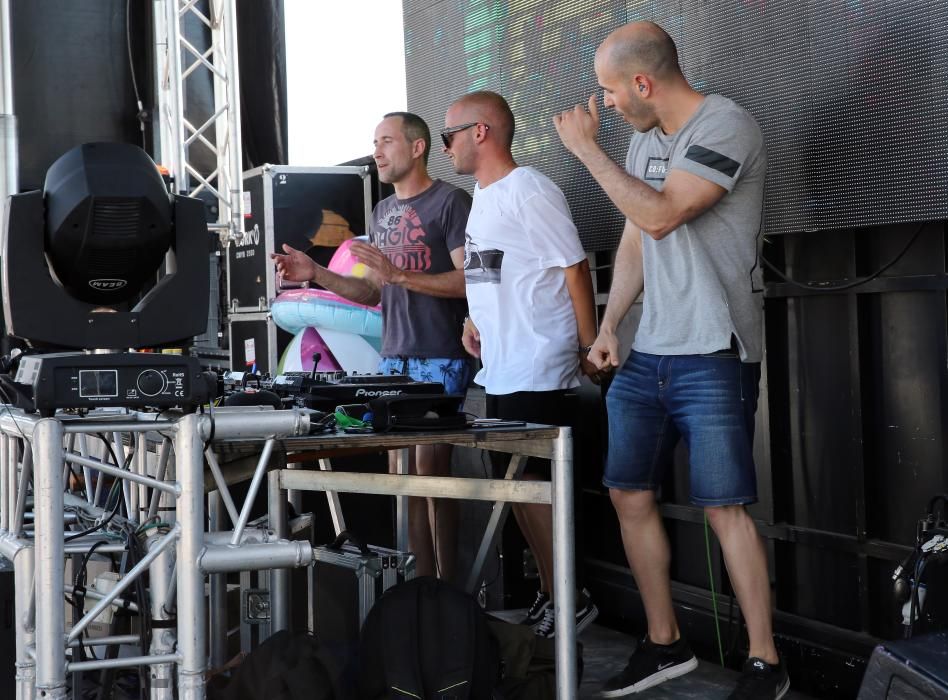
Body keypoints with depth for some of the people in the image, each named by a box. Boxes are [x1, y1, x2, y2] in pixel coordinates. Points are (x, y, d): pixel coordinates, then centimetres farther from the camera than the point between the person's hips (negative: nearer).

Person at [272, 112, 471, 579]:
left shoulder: (450, 202, -5)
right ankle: (422, 580, 11)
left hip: (440, 360, -7)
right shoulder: (383, 212, 19)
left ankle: (446, 584, -3)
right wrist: (315, 274, 8)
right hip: (393, 360, 7)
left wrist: (398, 275, -21)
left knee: (431, 466, -9)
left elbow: (470, 279, -14)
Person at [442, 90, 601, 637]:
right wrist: (478, 320, 13)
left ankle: (570, 602, 4)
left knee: (530, 484, -7)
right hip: (501, 373, 9)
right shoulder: (483, 196, 15)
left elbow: (575, 268, -14)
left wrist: (590, 347, -14)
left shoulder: (529, 192, -13)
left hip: (539, 374, -9)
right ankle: (551, 595, 22)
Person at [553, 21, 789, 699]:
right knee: (630, 494, 7)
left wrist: (588, 148, -12)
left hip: (713, 358, -8)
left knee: (724, 507, -7)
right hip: (647, 356, 8)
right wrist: (608, 325, 11)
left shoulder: (726, 126, -11)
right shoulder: (645, 141, 15)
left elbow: (659, 215, -20)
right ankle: (665, 644, 20)